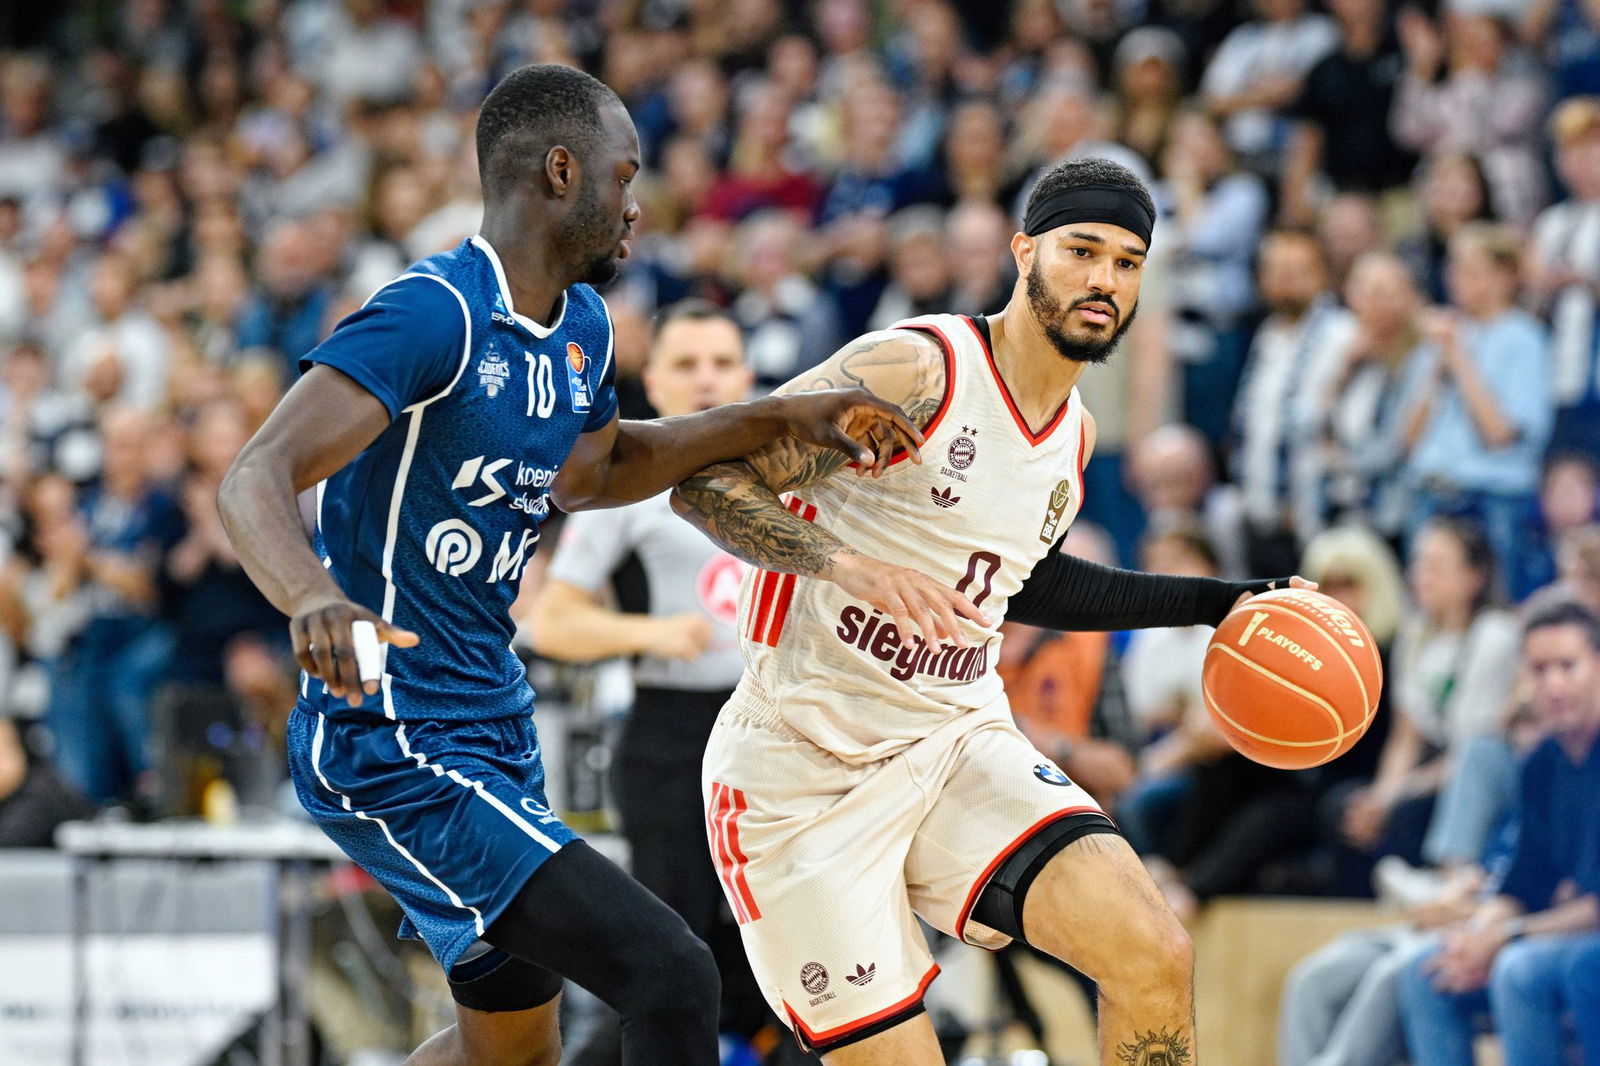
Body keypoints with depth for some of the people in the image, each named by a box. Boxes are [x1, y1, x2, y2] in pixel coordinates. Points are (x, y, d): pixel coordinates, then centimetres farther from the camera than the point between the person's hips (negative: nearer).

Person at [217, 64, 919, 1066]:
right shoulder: (434, 314, -20)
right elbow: (256, 480, -31)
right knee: (673, 979, -22)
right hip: (394, 753, -11)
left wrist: (783, 419, 21)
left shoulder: (582, 327, 9)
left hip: (493, 726, 11)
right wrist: (313, 596, -52)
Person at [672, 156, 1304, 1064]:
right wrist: (849, 563, -35)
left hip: (958, 742, 6)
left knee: (1156, 959, -16)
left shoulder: (1076, 431, 9)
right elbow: (705, 481, -20)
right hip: (804, 768, -6)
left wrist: (1213, 604, 26)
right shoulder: (915, 372, -16)